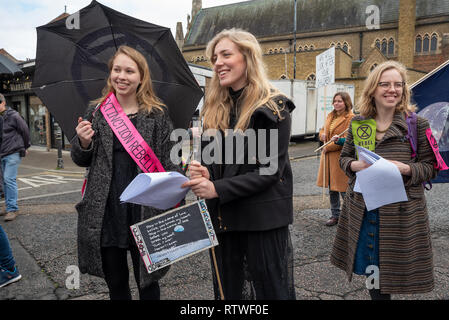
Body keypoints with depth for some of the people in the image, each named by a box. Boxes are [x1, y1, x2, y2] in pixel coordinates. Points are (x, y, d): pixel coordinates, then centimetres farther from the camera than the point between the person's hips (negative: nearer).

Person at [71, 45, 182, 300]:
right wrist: (83, 144, -10)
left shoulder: (158, 114, -1)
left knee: (147, 282, 14)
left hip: (145, 210, -2)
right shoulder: (97, 112, 6)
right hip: (105, 214, 3)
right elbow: (81, 161, 11)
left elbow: (169, 162, -1)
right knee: (116, 283, 19)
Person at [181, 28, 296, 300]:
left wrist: (217, 189, -20)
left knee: (269, 289, 9)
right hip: (222, 218, 6)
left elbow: (271, 170, -14)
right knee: (227, 291, 18)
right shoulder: (215, 109, 10)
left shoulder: (273, 107, -9)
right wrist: (203, 173, -9)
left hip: (263, 220, -5)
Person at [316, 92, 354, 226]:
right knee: (331, 188, 14)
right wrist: (323, 135, -2)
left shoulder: (351, 118, -10)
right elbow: (322, 130, 22)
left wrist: (328, 147, -13)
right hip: (328, 157, 8)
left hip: (341, 157, -8)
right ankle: (335, 215, 27)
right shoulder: (330, 116, 14)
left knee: (342, 188, -3)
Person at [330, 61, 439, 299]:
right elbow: (344, 158, 11)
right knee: (373, 270, 13)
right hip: (362, 207, 2)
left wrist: (405, 168, -18)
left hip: (401, 210, -2)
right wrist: (356, 165, -11)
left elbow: (430, 167, 0)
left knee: (392, 268, 8)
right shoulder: (358, 123, 4)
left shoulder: (417, 124, -3)